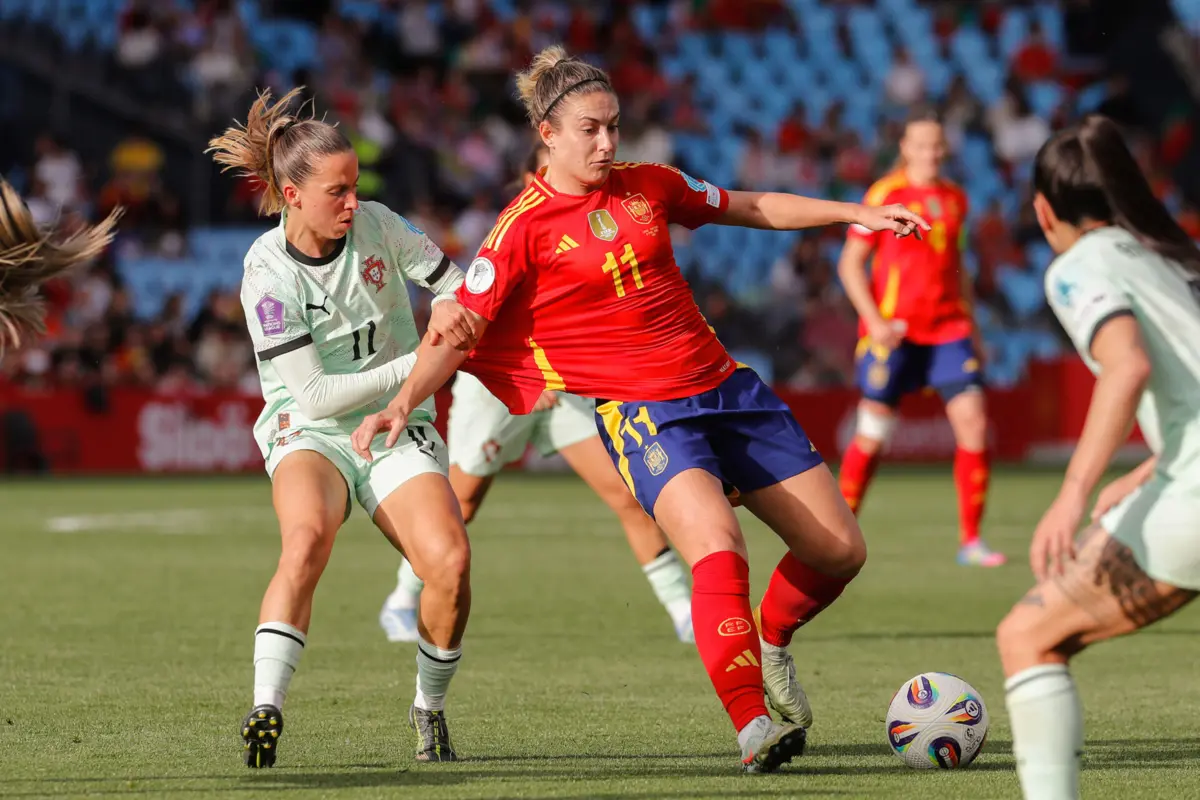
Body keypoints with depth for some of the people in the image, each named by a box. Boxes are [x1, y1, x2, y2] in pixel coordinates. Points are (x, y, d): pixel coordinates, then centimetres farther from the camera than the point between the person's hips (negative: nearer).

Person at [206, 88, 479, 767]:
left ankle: (431, 707, 4)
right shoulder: (268, 272, -14)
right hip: (309, 432, -3)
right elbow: (314, 393, -16)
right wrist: (413, 365, -19)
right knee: (309, 537, -36)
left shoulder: (376, 226, -6)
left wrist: (454, 306, -18)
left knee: (449, 560, -21)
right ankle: (266, 710, -36)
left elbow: (455, 281, 6)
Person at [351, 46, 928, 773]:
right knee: (718, 545, -32)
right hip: (640, 412, -6)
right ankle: (753, 728, -31)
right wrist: (404, 403, -23)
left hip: (725, 387, 6)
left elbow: (751, 208, 21)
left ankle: (772, 645, 32)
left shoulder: (648, 187, 8)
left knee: (841, 549, 3)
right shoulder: (527, 227, -7)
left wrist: (856, 213, 19)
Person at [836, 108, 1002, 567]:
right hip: (894, 330, -4)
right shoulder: (885, 194, -4)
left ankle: (970, 541, -2)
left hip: (948, 327, 4)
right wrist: (873, 319, -14)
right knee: (873, 433, -1)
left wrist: (970, 322, 16)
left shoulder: (955, 199, 12)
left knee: (973, 422, -8)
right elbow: (850, 263, -3)